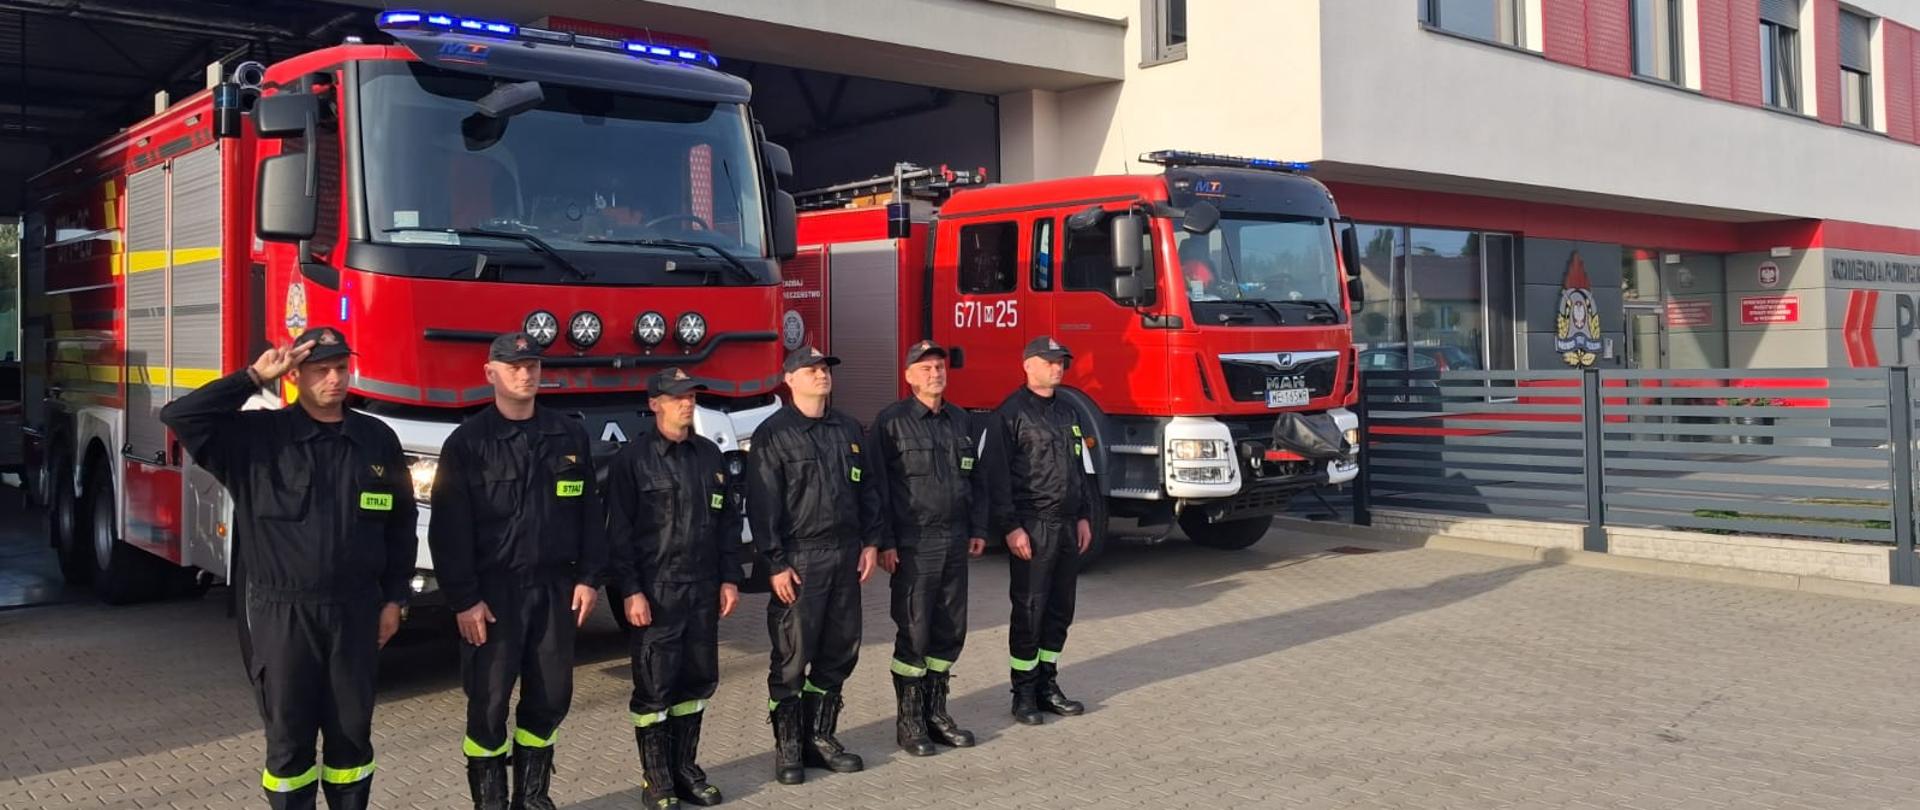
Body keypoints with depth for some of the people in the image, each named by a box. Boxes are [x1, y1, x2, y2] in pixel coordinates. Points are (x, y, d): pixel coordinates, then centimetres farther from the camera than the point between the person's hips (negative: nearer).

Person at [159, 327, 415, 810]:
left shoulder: (378, 439, 3)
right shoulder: (257, 436, -3)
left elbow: (400, 523, 8)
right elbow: (179, 417, -15)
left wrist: (394, 597, 5)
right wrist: (254, 379, -14)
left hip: (354, 611, 2)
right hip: (280, 613, -2)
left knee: (352, 732, 11)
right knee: (289, 736, 8)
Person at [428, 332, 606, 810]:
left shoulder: (569, 436, 7)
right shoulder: (468, 442, -4)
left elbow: (589, 513, 9)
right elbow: (449, 529, -8)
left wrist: (588, 577, 2)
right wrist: (463, 599, -12)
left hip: (555, 587, 4)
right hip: (494, 590, -3)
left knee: (549, 698, 10)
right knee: (488, 703, 1)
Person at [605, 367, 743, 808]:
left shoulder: (710, 454, 11)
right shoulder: (633, 458, -5)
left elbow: (727, 520, 15)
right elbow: (619, 531, -8)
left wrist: (729, 579, 9)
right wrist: (631, 591, -13)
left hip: (703, 589, 5)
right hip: (655, 591, -5)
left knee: (697, 681, 10)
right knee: (654, 687, 1)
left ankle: (685, 770, 23)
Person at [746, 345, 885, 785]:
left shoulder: (847, 428, 12)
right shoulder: (773, 434, -6)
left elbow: (868, 486, 17)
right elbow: (762, 504, -10)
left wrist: (870, 541, 8)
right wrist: (775, 564, -14)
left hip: (845, 555, 6)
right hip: (799, 559, -6)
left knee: (839, 651, 10)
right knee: (792, 657, 0)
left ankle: (820, 736, 22)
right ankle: (787, 746, 12)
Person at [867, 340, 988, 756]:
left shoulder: (962, 421, 13)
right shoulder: (892, 422, -6)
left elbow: (977, 479, 19)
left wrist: (978, 529, 13)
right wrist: (883, 542, -12)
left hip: (955, 543, 6)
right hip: (913, 546, -6)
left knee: (950, 631, 10)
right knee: (914, 633, -2)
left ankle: (936, 712, 22)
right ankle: (908, 721, 9)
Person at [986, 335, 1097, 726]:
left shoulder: (1066, 413, 16)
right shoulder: (1011, 413, -7)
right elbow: (999, 476, -12)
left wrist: (1084, 517, 14)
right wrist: (1011, 528, -17)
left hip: (1068, 527, 7)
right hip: (1032, 528, -7)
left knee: (1060, 610, 10)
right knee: (1029, 612, -2)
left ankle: (1047, 684, 20)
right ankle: (1024, 693, 8)